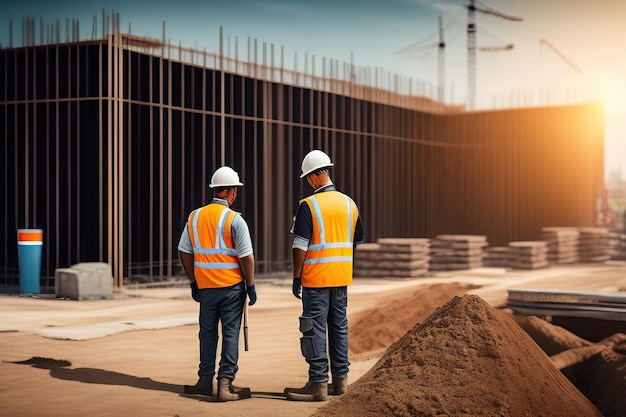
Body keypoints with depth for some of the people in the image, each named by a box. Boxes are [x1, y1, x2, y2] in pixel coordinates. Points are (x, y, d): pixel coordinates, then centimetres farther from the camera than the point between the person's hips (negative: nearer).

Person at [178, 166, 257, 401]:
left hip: (205, 286, 4)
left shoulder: (194, 217, 5)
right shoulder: (234, 219, -10)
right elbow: (246, 256, -13)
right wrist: (251, 286, -3)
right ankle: (225, 384, -3)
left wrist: (193, 282, 18)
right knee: (230, 333, 1)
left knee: (207, 332, 14)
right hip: (231, 286, -4)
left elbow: (184, 252, 10)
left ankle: (205, 381, 19)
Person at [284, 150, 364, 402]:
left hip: (316, 278, -6)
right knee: (339, 327, 14)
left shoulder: (308, 206, -13)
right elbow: (356, 242, 16)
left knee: (315, 329, -2)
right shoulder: (349, 204, 8)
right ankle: (340, 379, 19)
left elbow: (300, 246, -14)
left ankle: (318, 384, -2)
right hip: (342, 277, 7)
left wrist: (296, 277, -6)